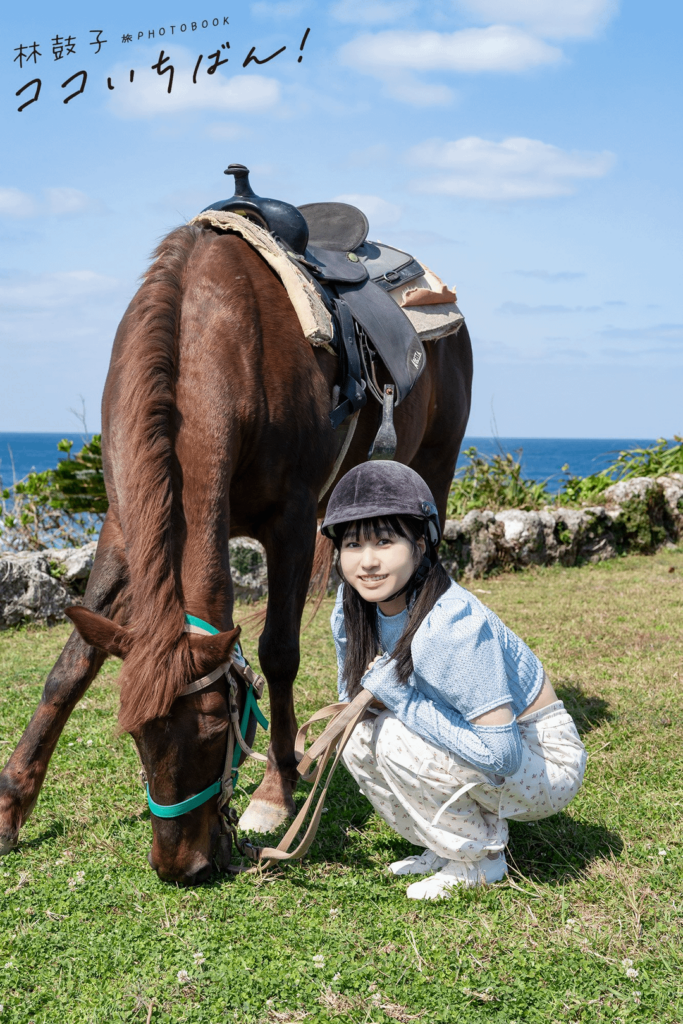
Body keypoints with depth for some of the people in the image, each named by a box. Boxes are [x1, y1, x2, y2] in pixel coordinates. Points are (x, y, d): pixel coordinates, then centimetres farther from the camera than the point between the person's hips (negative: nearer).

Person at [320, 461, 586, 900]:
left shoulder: (452, 625, -32)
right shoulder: (353, 607, -8)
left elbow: (500, 752, -33)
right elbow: (352, 695, 8)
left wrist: (397, 695, -28)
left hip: (546, 764, -8)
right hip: (477, 743, 8)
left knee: (396, 740, -26)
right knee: (360, 740, -10)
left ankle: (481, 859, -3)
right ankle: (452, 845, 9)